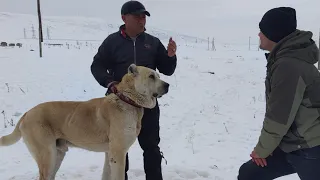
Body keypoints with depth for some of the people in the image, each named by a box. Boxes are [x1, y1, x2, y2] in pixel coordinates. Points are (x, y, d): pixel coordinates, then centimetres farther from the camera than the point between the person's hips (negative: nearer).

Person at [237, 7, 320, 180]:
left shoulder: (288, 66, -24)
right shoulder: (283, 60, 8)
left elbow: (279, 117, -21)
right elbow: (276, 111, 11)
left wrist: (262, 149, -6)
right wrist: (265, 145, 6)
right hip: (290, 145, 9)